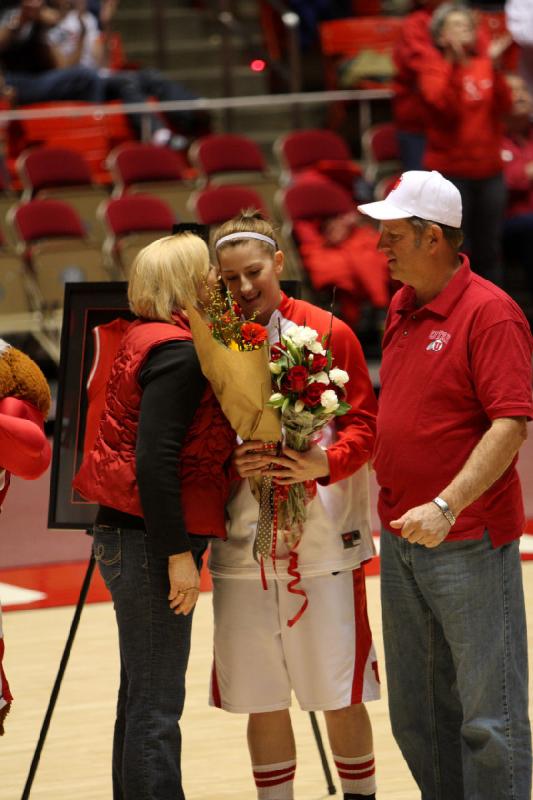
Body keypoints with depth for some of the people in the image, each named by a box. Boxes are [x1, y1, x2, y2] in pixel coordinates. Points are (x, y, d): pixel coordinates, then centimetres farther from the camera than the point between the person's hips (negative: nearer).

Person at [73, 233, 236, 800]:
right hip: (150, 542, -10)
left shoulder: (144, 339, 14)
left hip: (127, 536, 10)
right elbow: (155, 461, -22)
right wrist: (178, 553, -21)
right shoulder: (176, 352, -15)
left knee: (141, 700, 16)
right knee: (156, 708, -7)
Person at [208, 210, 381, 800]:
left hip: (324, 543, -2)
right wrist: (231, 463, -13)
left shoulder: (329, 333, -1)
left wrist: (324, 464, -19)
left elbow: (363, 423, -1)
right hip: (242, 546, 2)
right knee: (262, 700, 8)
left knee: (339, 695, 4)